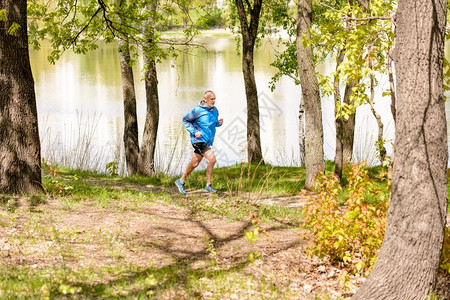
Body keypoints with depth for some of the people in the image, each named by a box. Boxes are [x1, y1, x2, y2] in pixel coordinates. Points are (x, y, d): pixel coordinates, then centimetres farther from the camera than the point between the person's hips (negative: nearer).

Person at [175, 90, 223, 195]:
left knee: (194, 164, 13)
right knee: (212, 159, -17)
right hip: (199, 140, -8)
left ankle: (181, 181, 28)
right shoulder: (198, 110, -12)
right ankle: (209, 185, -8)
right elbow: (185, 120, -4)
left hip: (207, 141, 8)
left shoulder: (215, 110, 8)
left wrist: (219, 123, 0)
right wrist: (194, 132, -14)